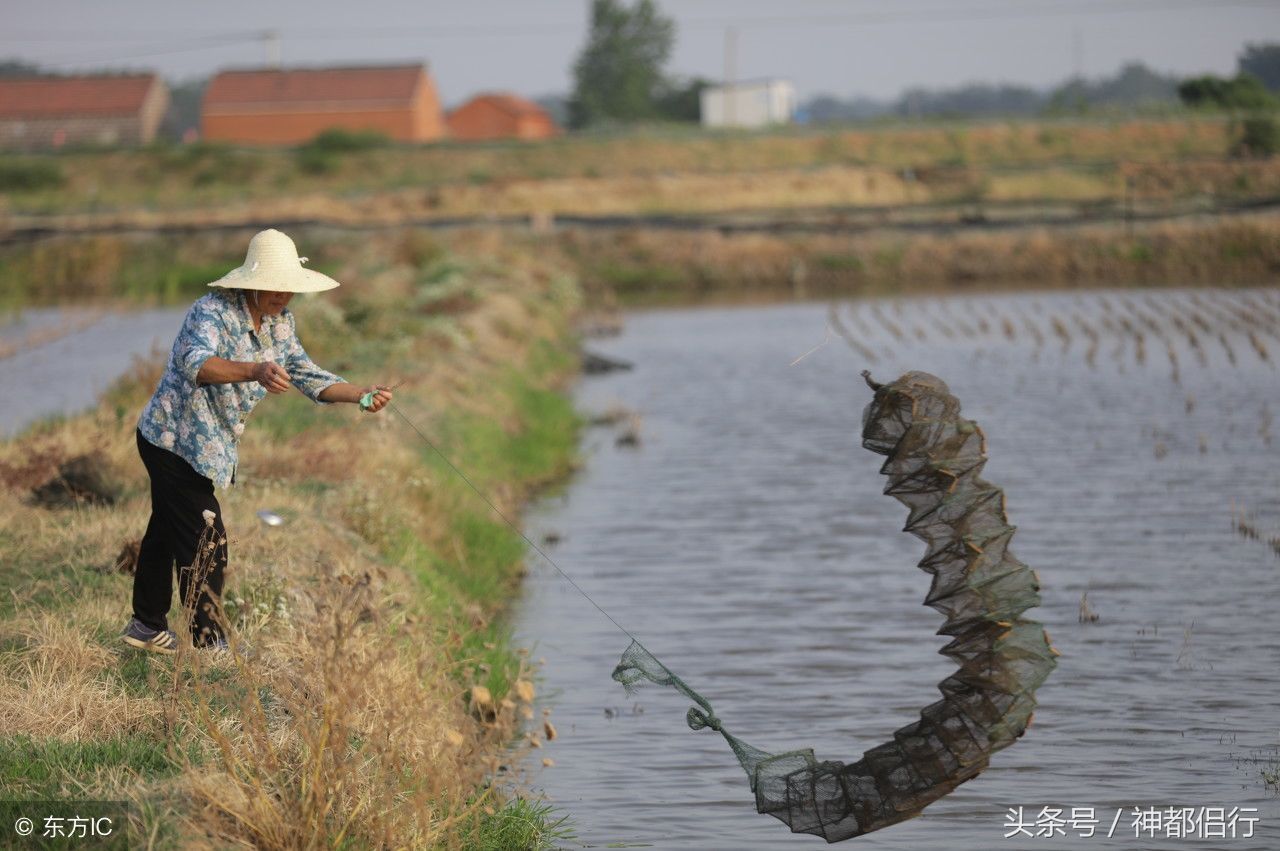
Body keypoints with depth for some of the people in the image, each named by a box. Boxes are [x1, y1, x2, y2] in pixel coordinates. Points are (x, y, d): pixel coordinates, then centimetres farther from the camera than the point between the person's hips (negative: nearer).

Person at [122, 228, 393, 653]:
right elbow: (197, 364, -45)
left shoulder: (280, 322, 0)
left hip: (211, 444, 9)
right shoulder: (212, 312, -27)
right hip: (175, 439, -9)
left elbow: (306, 375, 6)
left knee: (168, 530, 22)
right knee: (206, 544, -9)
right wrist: (255, 372, -62)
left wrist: (361, 394, -9)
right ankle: (209, 644, -3)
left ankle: (148, 625, 36)